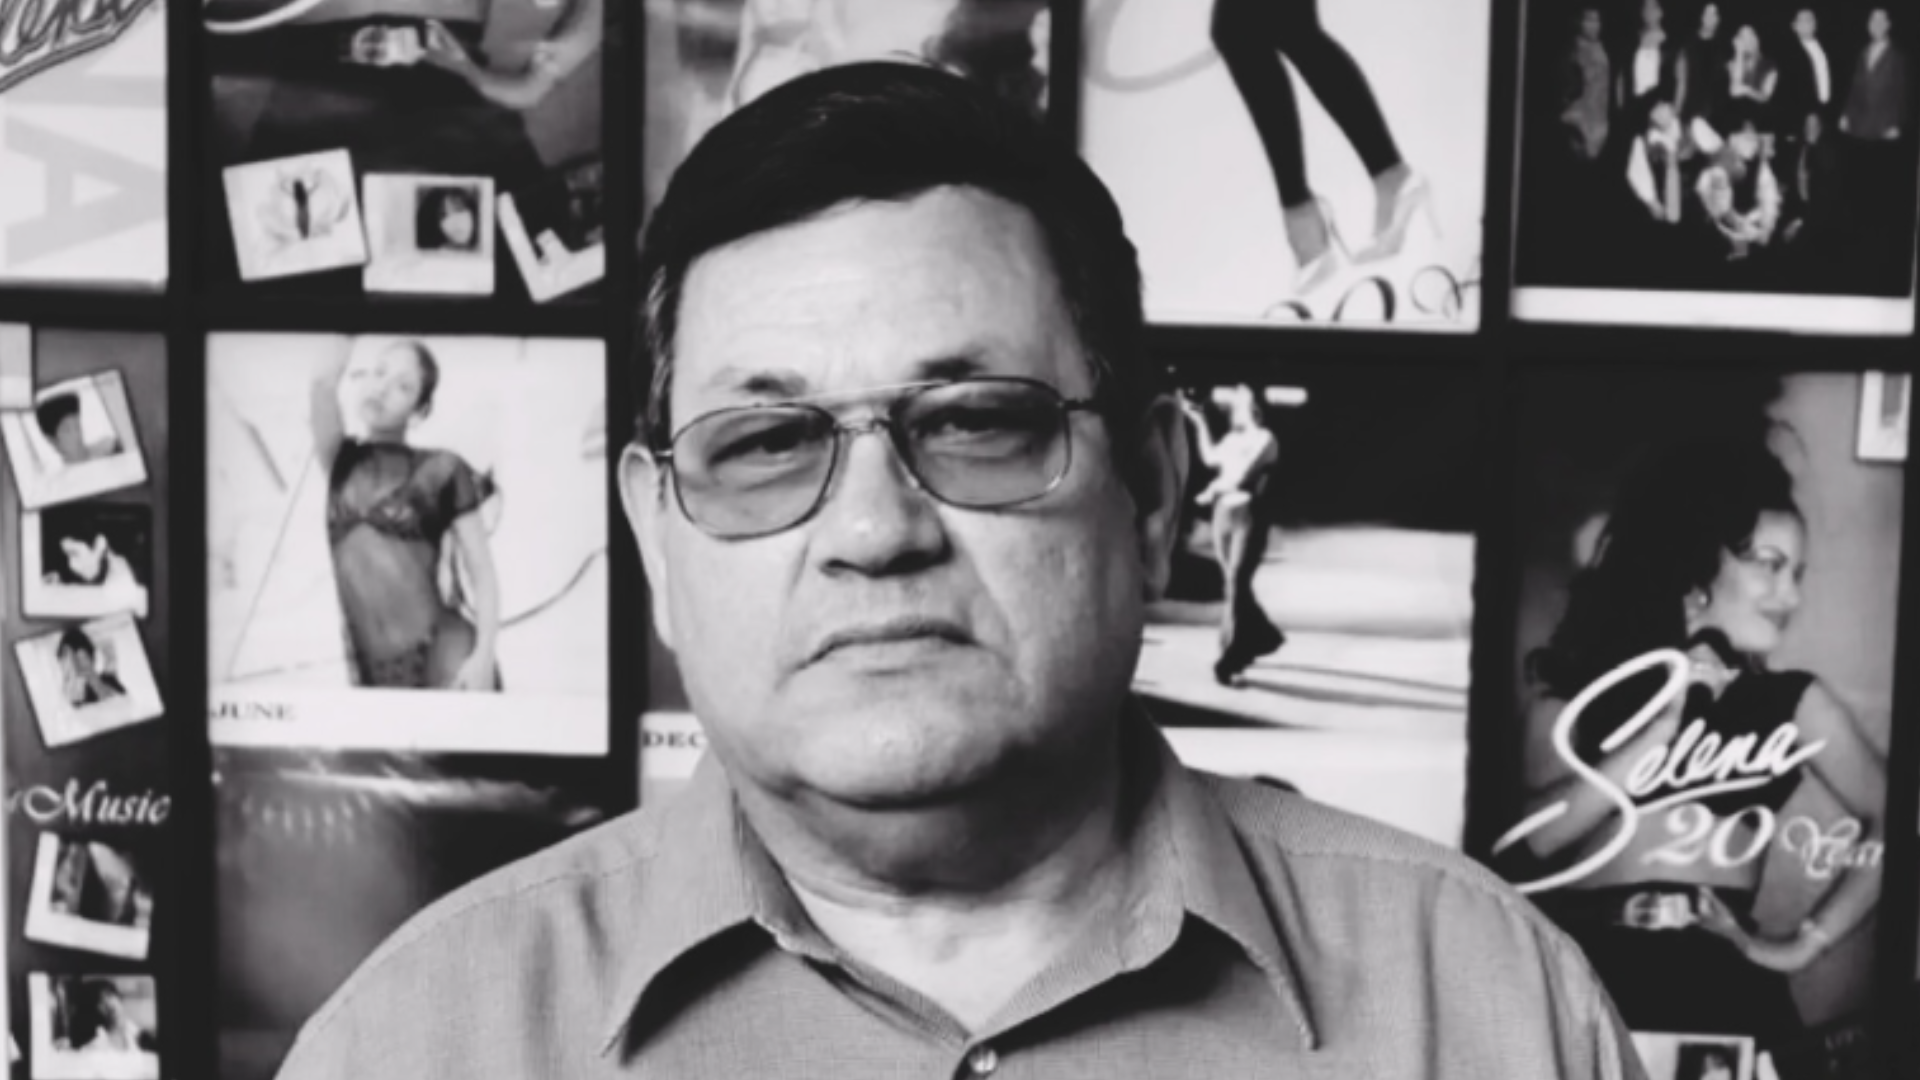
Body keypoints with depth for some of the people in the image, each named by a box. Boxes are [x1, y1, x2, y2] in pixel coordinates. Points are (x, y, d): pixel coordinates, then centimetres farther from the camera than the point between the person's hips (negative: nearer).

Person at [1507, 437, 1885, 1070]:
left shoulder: (1794, 703, 13)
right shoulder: (1579, 691, 12)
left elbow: (1891, 823, 11)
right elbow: (1531, 836, -1)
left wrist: (1804, 943, 7)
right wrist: (1656, 732, -4)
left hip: (1718, 981, 1)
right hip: (1581, 973, -1)